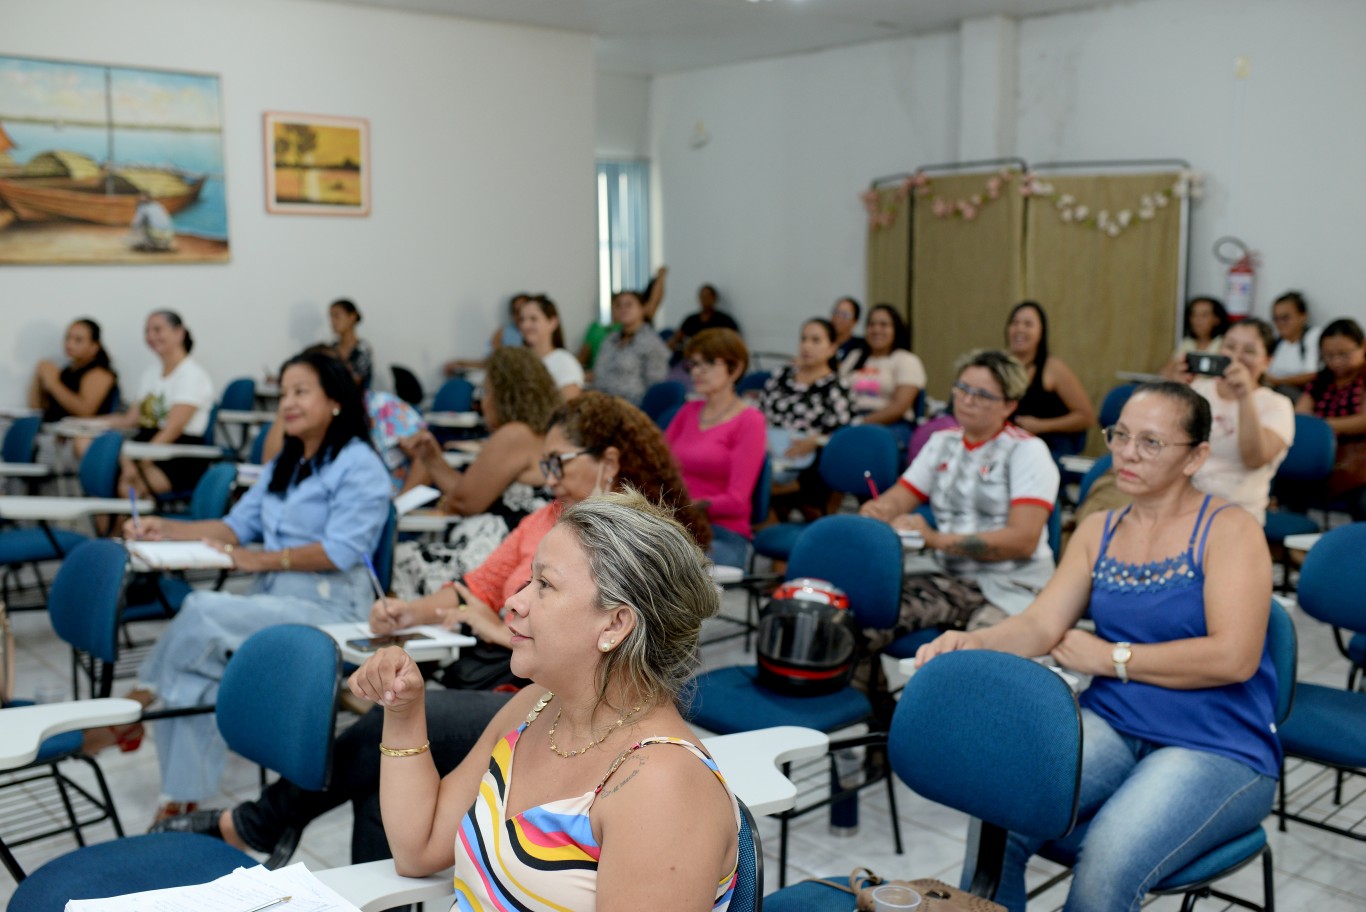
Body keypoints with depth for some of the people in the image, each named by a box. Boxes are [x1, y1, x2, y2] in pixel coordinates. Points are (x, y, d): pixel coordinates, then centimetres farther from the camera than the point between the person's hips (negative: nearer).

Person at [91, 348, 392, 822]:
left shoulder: (359, 467, -5)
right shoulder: (283, 465, 23)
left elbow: (341, 551, -16)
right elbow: (236, 525, 16)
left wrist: (262, 559, -21)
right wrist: (166, 530, 3)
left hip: (328, 606, -7)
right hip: (272, 598, 7)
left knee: (203, 611, -25)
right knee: (193, 672, -18)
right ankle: (185, 797, -14)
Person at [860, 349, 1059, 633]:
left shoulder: (1027, 451, -1)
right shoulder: (942, 442, 17)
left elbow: (1024, 540, -13)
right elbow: (897, 500, 14)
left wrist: (938, 540, -23)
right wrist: (874, 512, -13)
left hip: (1009, 584, -4)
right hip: (944, 574, 4)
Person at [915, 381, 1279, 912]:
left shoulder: (1229, 530, -5)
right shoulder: (1098, 531, 11)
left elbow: (1234, 658, -16)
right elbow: (1041, 625, 0)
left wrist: (1110, 657, -10)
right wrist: (973, 642, -22)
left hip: (1217, 749, -4)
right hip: (1111, 725, 4)